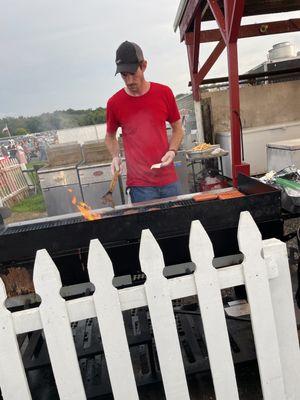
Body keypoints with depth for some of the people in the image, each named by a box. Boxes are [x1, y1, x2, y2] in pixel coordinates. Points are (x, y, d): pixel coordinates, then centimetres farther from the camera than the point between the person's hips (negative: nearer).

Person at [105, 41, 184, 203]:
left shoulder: (164, 93, -1)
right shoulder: (114, 103, -4)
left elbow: (177, 129, 10)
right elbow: (110, 136, 12)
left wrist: (172, 151, -8)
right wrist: (115, 156, -6)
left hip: (169, 179, 2)